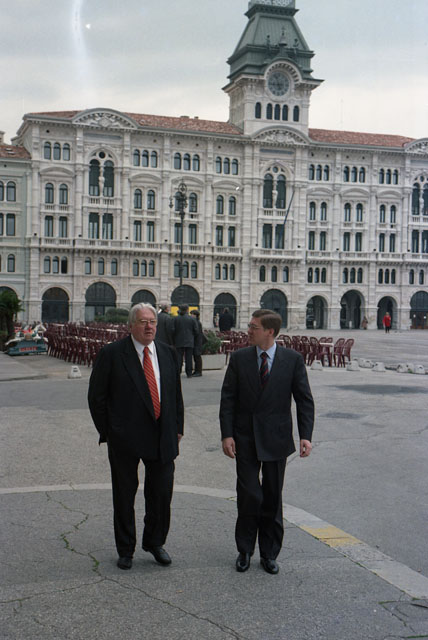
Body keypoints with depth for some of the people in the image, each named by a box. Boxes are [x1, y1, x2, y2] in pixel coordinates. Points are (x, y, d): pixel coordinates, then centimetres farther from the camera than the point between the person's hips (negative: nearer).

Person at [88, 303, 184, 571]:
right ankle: (125, 549, 27)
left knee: (162, 493, 10)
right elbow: (97, 397, -3)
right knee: (124, 495, 10)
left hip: (162, 437, 4)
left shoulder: (168, 353, 7)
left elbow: (176, 394, 14)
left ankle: (155, 542, 31)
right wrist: (107, 432, -3)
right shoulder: (112, 354, -7)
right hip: (125, 438, -3)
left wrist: (177, 428, 10)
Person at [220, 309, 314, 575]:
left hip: (276, 438, 0)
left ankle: (269, 553, 24)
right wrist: (227, 434, -7)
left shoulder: (293, 359, -3)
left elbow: (305, 399, -1)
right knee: (249, 495, -1)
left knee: (273, 498, 9)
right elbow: (228, 398, 1)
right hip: (245, 438, 0)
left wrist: (306, 435, -10)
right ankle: (245, 550, 19)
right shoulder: (239, 358, 0)